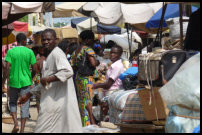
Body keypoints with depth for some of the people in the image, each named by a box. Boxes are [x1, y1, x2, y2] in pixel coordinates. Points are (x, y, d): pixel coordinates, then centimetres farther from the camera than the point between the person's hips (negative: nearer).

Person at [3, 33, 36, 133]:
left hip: (14, 81, 0)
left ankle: (15, 124, 1)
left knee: (13, 102, 18)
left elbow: (8, 68, -11)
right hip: (25, 82, 0)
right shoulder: (29, 52, -3)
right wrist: (31, 77, 17)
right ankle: (22, 129, 2)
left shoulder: (11, 52, -4)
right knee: (25, 105, 5)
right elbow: (34, 67, -1)